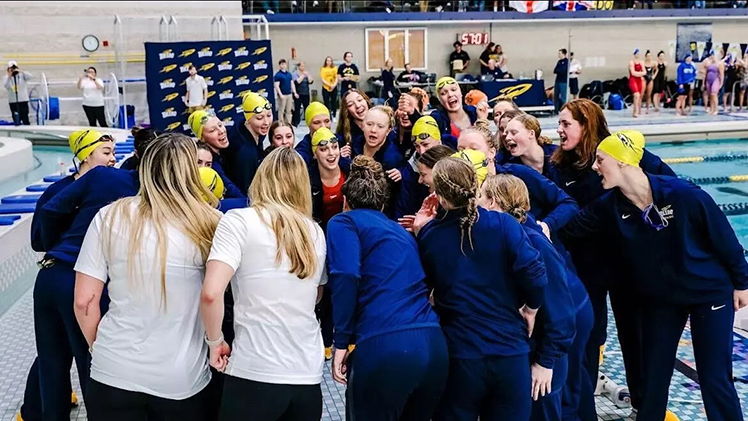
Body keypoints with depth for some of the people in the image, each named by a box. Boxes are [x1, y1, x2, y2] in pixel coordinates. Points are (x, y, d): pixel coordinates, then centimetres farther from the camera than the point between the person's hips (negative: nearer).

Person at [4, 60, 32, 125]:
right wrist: (9, 76, -16)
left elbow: (30, 76, -17)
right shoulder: (6, 77, 6)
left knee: (25, 117, -5)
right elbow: (6, 86, -11)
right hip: (13, 101, 2)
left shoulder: (22, 75, 2)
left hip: (23, 99, -2)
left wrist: (21, 71, -23)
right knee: (16, 118, 6)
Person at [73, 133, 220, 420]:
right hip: (182, 380, -1)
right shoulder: (208, 223, -12)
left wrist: (100, 348, 11)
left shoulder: (110, 217, -7)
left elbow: (84, 302, -2)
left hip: (114, 373, 1)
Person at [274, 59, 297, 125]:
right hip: (282, 95, -6)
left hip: (289, 94, 6)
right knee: (281, 110, -1)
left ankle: (289, 123, 17)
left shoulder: (289, 74, 12)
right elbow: (276, 86, -12)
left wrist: (295, 93, 8)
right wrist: (280, 94, -19)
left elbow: (292, 84, 16)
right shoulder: (278, 75, -7)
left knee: (289, 110, 10)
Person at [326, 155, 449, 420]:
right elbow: (411, 281, 16)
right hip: (434, 345, 6)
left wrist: (341, 342, -6)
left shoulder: (344, 222, 8)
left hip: (384, 347, -6)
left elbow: (346, 278, -9)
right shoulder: (401, 231, 25)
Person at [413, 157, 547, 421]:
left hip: (458, 355, 1)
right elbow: (534, 275, -15)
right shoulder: (503, 224, -8)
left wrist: (420, 232, 8)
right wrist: (530, 309, 4)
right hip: (509, 350, 0)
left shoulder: (428, 235, -2)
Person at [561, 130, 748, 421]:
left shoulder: (682, 194, -25)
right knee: (654, 374, 12)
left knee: (714, 378, 4)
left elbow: (722, 236, -14)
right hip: (659, 299, 4)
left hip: (710, 293, -4)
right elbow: (571, 227, -9)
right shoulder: (609, 206, -13)